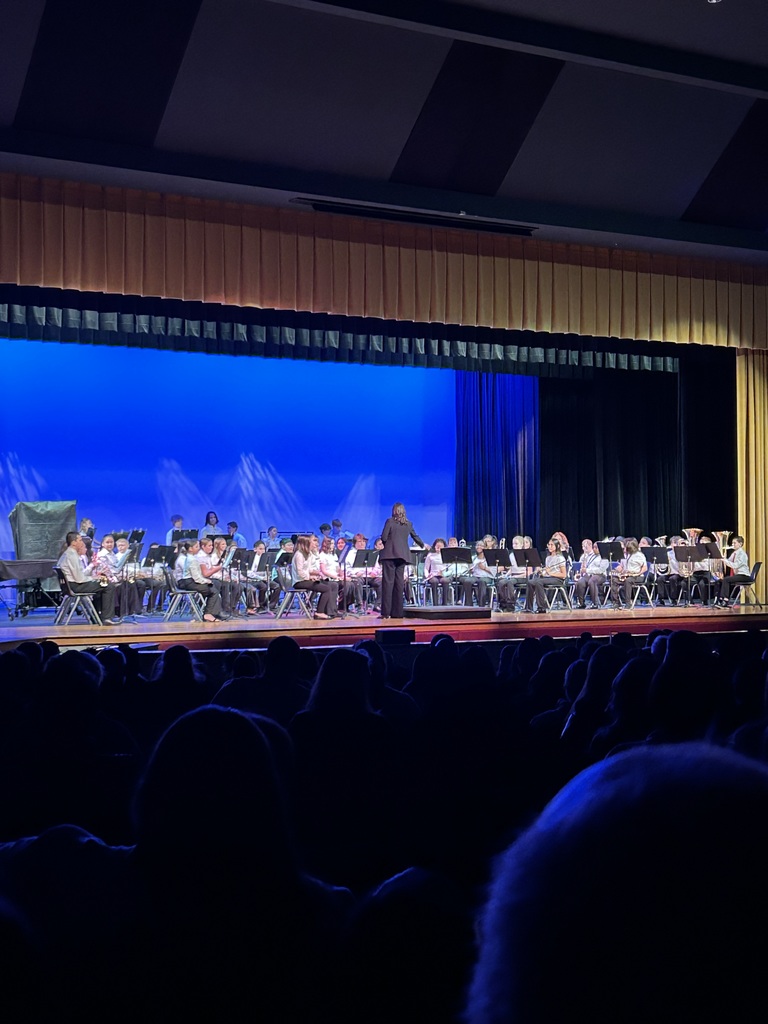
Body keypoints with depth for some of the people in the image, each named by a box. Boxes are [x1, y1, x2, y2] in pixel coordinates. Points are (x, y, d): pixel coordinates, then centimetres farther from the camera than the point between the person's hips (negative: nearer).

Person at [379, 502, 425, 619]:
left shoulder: (390, 521, -5)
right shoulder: (409, 524, 10)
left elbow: (383, 538, -9)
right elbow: (415, 536, 25)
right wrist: (422, 545, 45)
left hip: (390, 554, -5)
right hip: (402, 555, 5)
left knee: (388, 582, -5)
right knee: (399, 582, 8)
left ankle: (386, 612, -10)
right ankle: (397, 612, 8)